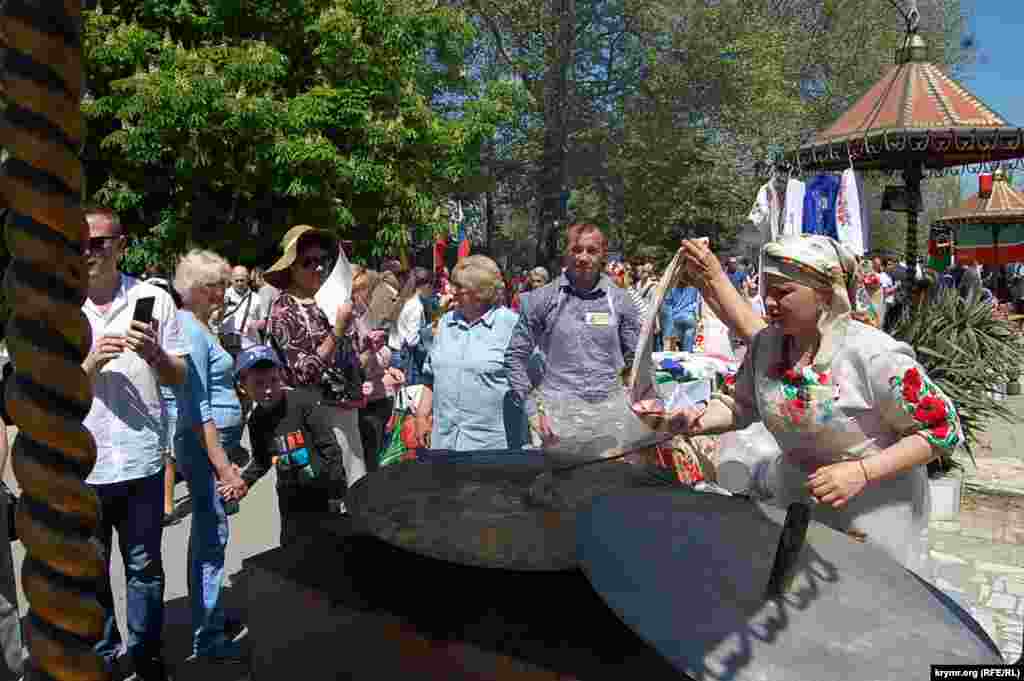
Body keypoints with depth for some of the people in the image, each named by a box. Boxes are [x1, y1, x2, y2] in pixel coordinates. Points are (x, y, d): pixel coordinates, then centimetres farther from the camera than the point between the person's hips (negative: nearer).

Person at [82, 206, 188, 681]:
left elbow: (178, 379, 3)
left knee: (145, 567, 14)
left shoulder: (154, 299, -1)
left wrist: (155, 355, -18)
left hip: (141, 459, 0)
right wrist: (91, 363, -17)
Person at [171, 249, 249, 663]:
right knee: (213, 535, -3)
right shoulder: (190, 331, -17)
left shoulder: (199, 326, 13)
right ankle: (208, 636, 8)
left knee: (207, 532, 18)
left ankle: (207, 612, 33)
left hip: (215, 441, 10)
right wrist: (224, 469, -24)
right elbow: (197, 409, -22)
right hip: (206, 444, -10)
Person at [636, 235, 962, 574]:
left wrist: (862, 472, -27)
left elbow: (943, 428, -16)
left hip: (875, 515, -5)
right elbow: (743, 405, 8)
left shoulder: (874, 355, -24)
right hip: (794, 504, 5)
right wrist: (698, 421, -13)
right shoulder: (766, 344, -7)